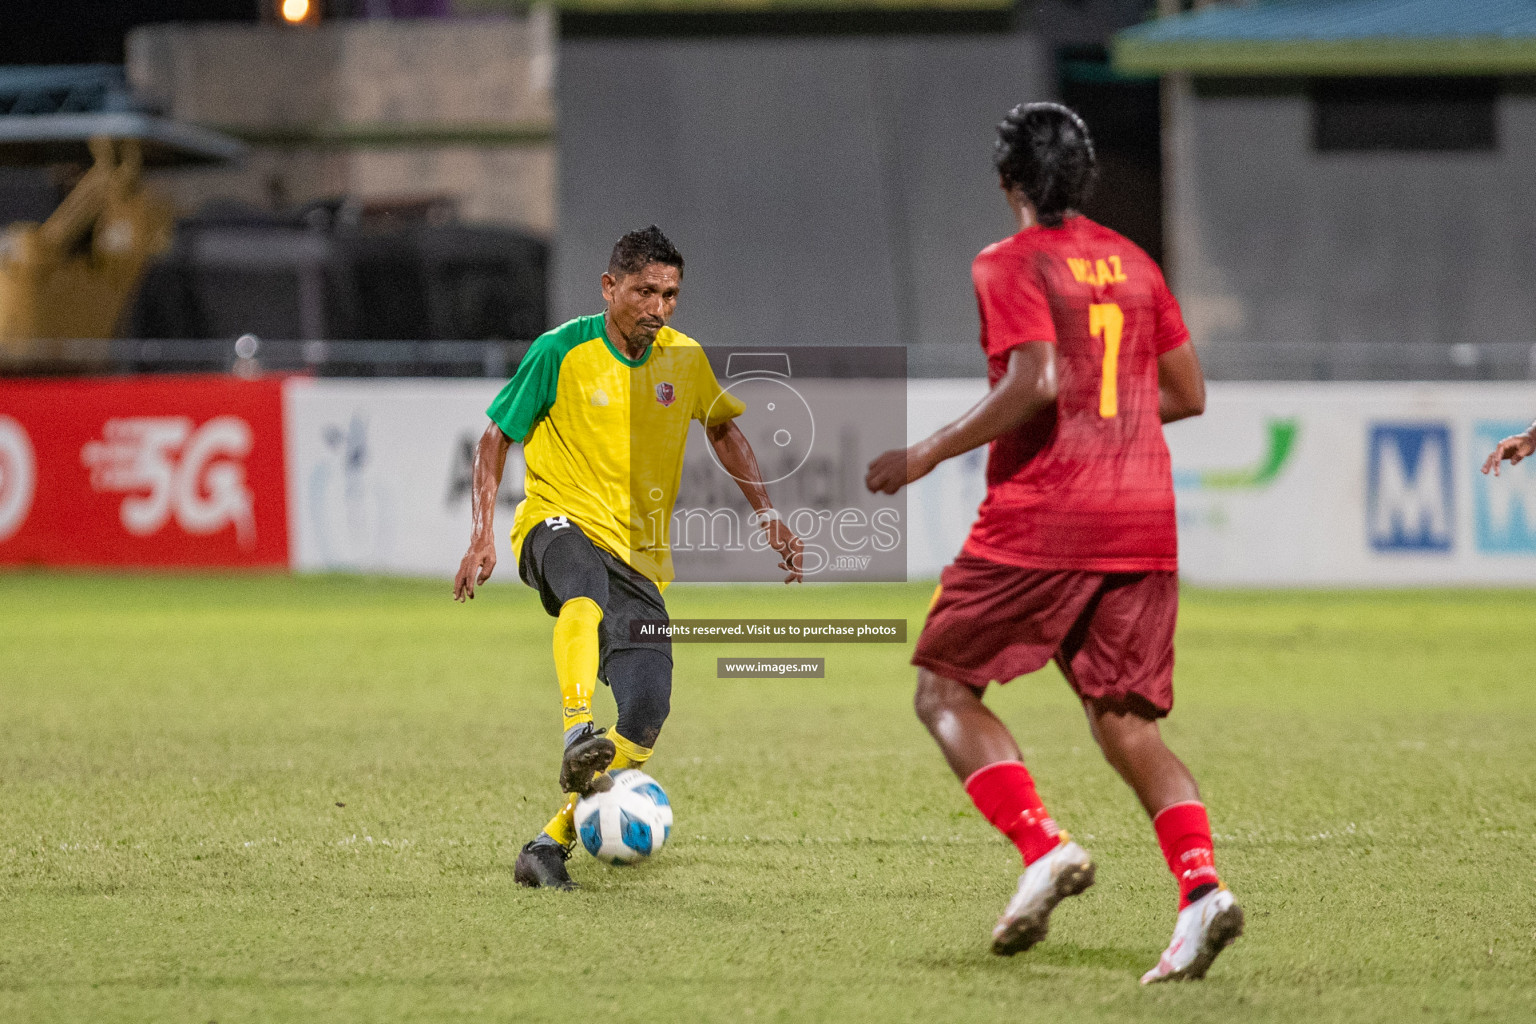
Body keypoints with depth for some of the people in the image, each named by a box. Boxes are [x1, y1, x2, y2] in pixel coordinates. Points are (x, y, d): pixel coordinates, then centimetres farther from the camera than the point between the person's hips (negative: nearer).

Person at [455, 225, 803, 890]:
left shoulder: (684, 359, 7)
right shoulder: (562, 352, -5)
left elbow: (723, 429, 26)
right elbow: (495, 440, 2)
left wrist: (766, 515, 16)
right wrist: (482, 537, -8)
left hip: (642, 555, 4)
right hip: (560, 523, -4)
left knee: (645, 717, -12)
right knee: (587, 588, -42)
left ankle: (551, 842, -3)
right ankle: (578, 732, -57)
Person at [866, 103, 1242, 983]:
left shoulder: (1012, 265, -4)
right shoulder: (1131, 263, 16)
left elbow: (1035, 383, -18)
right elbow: (1187, 393, 18)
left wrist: (928, 455, -11)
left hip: (1039, 522, -6)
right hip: (1144, 523, 6)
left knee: (945, 688, 8)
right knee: (1127, 723, 7)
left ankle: (1043, 846, -12)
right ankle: (1202, 884, -16)